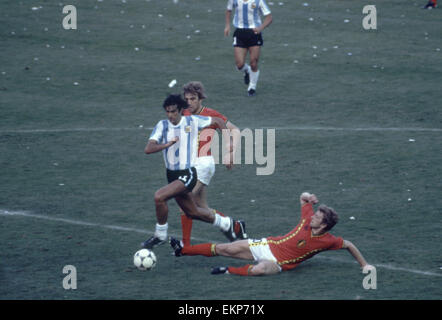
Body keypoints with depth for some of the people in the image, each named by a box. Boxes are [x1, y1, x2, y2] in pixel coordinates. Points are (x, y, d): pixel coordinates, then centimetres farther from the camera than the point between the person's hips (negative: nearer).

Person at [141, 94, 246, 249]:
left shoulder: (192, 121, -7)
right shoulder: (162, 125, -1)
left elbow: (218, 121, 9)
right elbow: (148, 149, -13)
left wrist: (228, 145, 4)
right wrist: (168, 144, -30)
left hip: (188, 174, -5)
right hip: (172, 174, 5)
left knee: (159, 197, -25)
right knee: (192, 212, 16)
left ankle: (160, 235, -7)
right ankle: (227, 224, 38)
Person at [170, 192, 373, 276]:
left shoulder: (327, 241, -13)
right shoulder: (308, 220, -2)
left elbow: (348, 245, 0)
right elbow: (303, 198, 14)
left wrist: (364, 265, -1)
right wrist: (307, 198, -9)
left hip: (279, 263, -5)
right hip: (268, 246, 5)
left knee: (258, 270, -42)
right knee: (227, 249, -1)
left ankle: (228, 271, -18)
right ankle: (182, 250, 5)